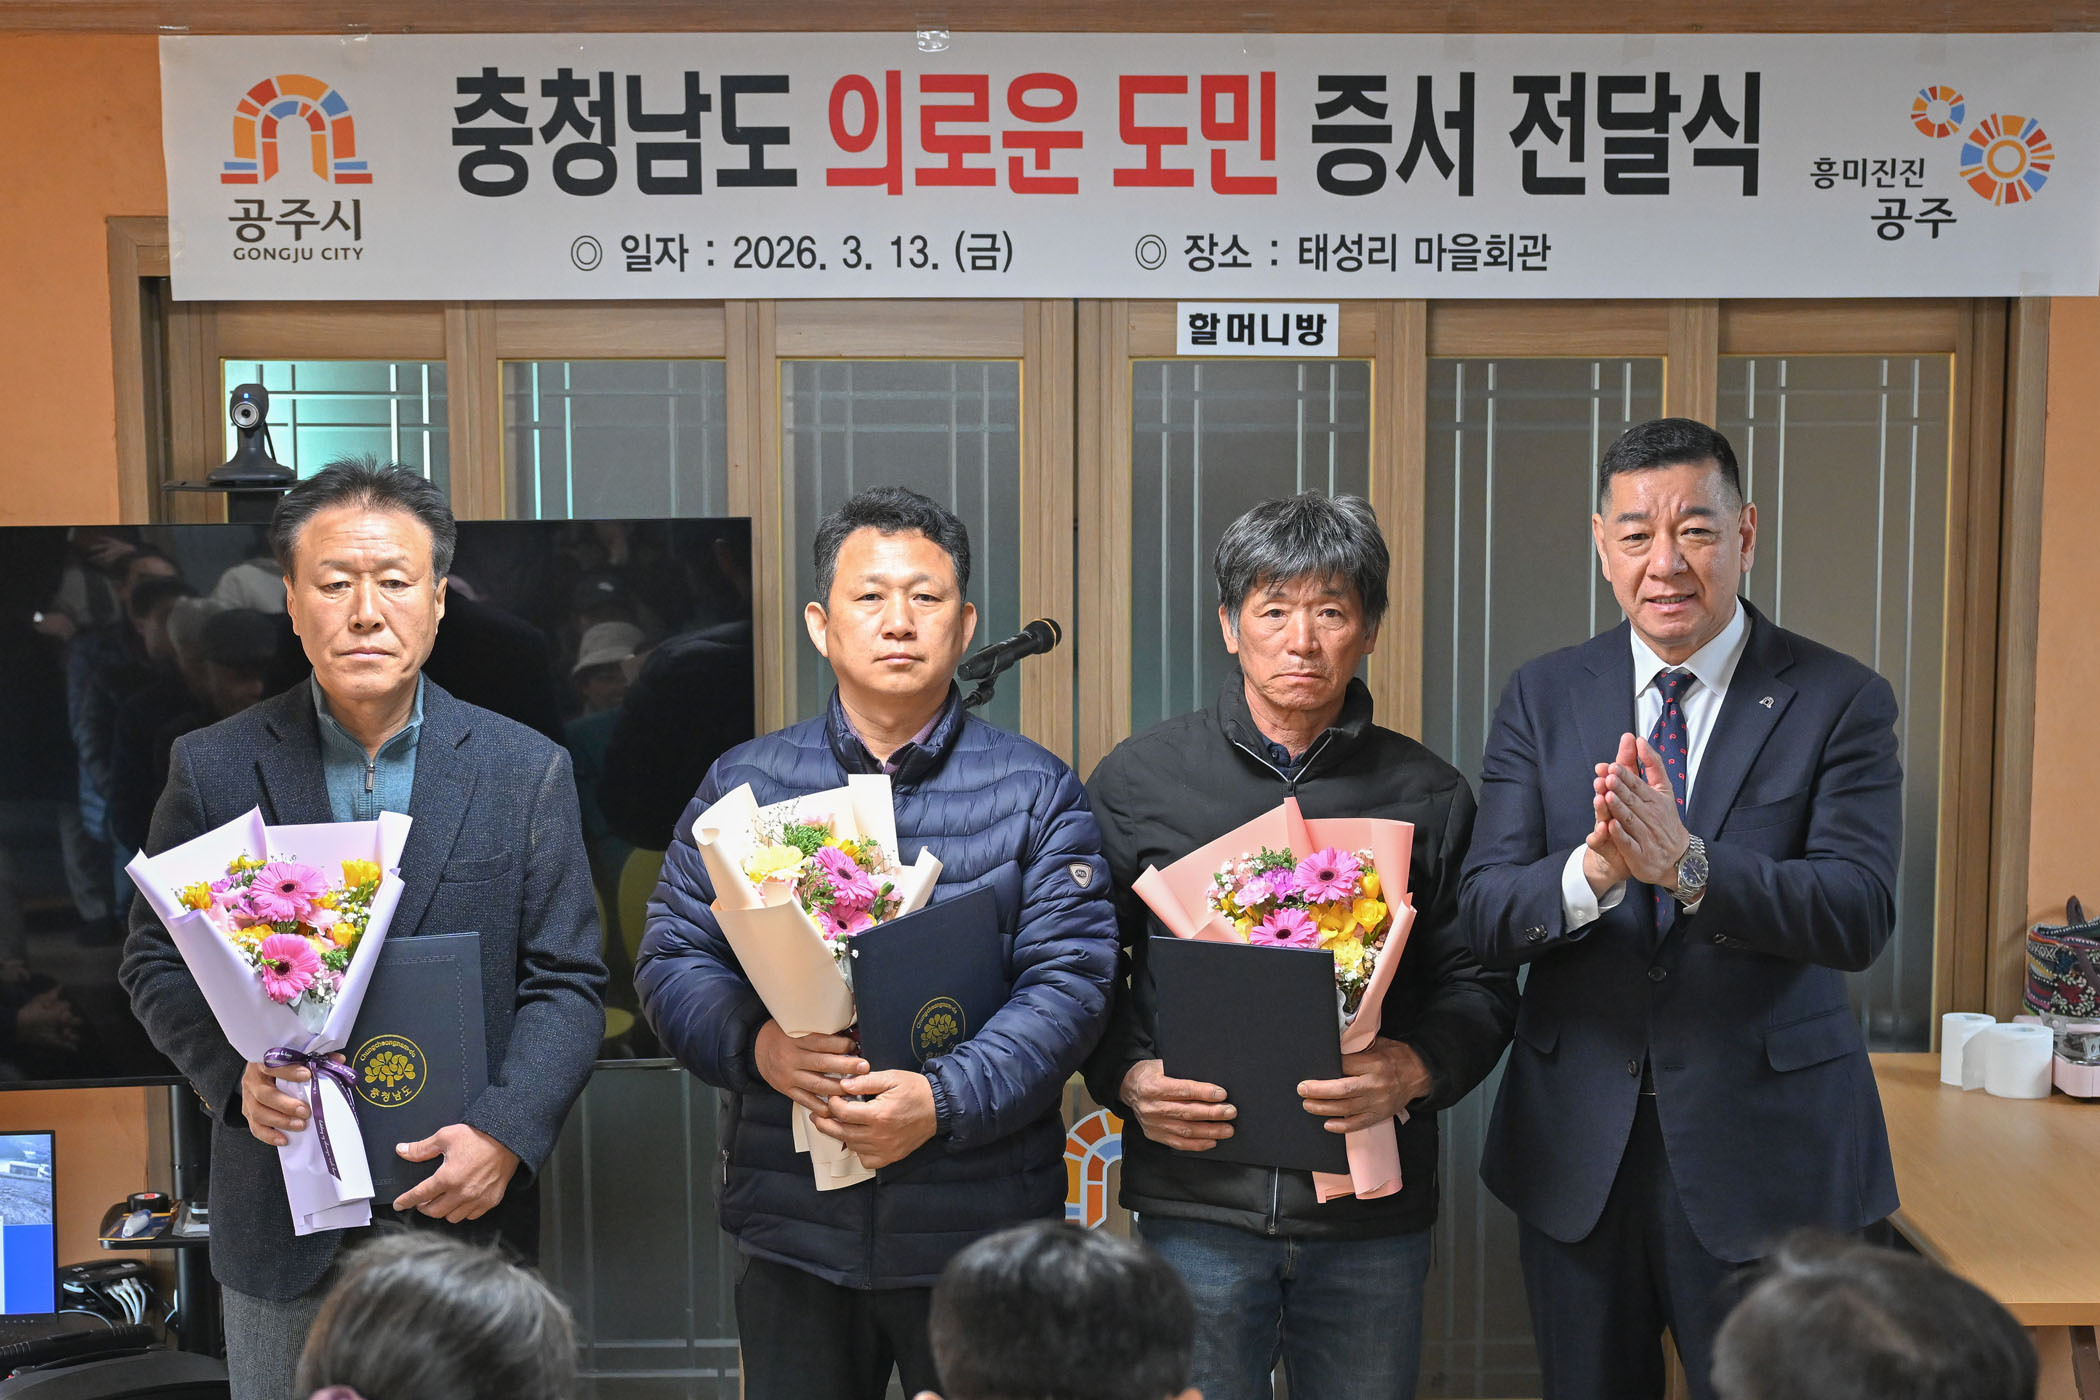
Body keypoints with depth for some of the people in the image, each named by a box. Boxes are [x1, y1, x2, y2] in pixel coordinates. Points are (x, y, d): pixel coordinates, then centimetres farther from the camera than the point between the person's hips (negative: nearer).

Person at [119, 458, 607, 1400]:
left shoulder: (526, 772, -2)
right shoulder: (214, 768, -1)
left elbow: (566, 984, -2)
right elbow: (155, 962, 4)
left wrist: (505, 1132, -16)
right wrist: (235, 1070, -14)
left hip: (465, 1211, 0)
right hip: (281, 1223, 0)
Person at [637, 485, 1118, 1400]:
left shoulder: (1035, 793, -1)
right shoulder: (742, 784, 5)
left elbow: (1068, 985, -8)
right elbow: (672, 959, 3)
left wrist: (942, 1100, -21)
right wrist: (755, 1045, -17)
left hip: (979, 1228, -1)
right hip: (793, 1226, 2)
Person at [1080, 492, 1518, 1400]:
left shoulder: (1428, 797, 5)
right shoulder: (1136, 780, 3)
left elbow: (1477, 984, 6)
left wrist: (1414, 1070, -14)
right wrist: (1130, 1078, -11)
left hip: (1373, 1215, 1)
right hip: (1196, 1201, -1)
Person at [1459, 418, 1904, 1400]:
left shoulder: (1840, 702, -5)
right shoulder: (1541, 698, 2)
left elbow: (1858, 916, -15)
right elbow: (1484, 915, -7)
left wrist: (1687, 864, -30)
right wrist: (1592, 868, -28)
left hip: (1764, 1151, -2)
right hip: (1577, 1145, 3)